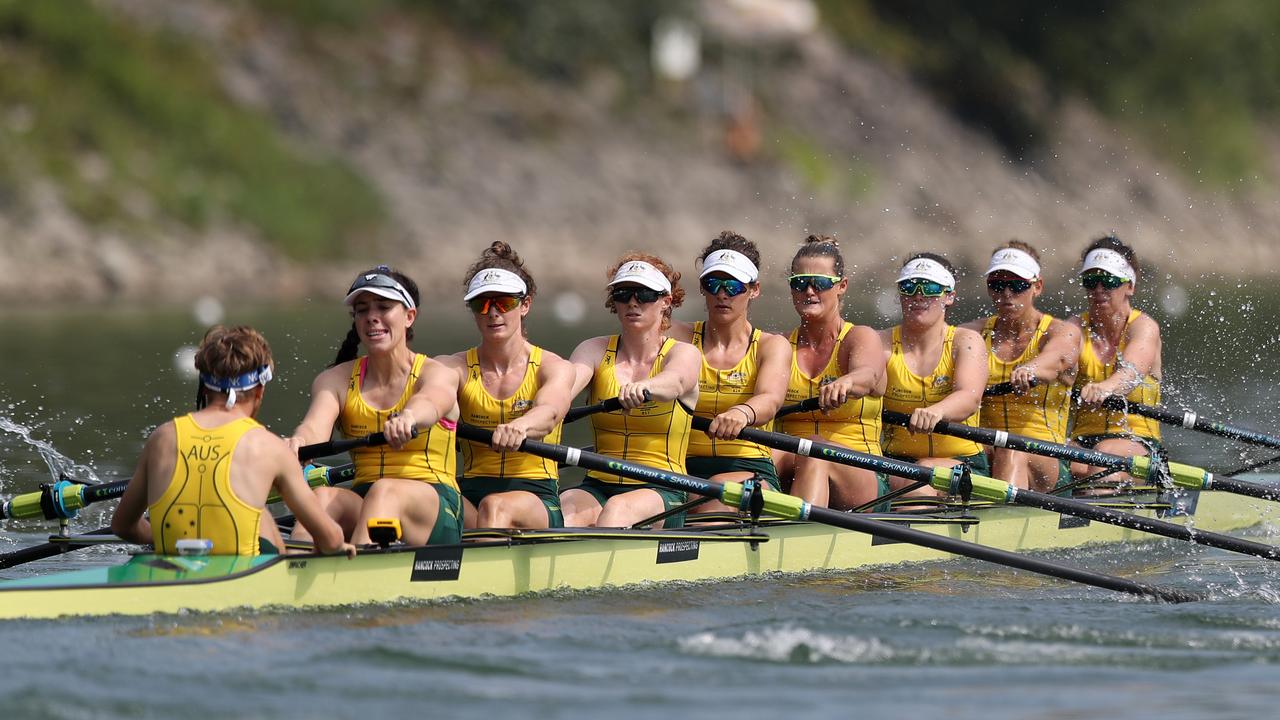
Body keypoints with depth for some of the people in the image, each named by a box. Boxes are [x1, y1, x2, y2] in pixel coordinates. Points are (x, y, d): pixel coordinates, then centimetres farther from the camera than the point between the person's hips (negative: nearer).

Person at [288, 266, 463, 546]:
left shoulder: (438, 374, 2)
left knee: (385, 492, -36)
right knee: (322, 496, -30)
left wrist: (407, 418, -50)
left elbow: (429, 403, -24)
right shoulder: (336, 379, 11)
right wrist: (298, 442, -37)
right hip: (362, 499, 3)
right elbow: (315, 427, -10)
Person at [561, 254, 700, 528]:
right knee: (565, 510, -32)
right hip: (597, 486, 2)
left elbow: (674, 381, -24)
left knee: (617, 509, -37)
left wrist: (643, 388, -49)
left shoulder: (684, 354, 2)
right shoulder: (595, 351, 10)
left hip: (661, 493, -2)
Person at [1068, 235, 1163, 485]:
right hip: (1083, 438, 3)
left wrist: (1104, 388, -48)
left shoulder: (1144, 327, -2)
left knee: (1106, 452, -36)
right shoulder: (1077, 328, 7)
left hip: (1138, 444, -3)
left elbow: (1131, 371, -24)